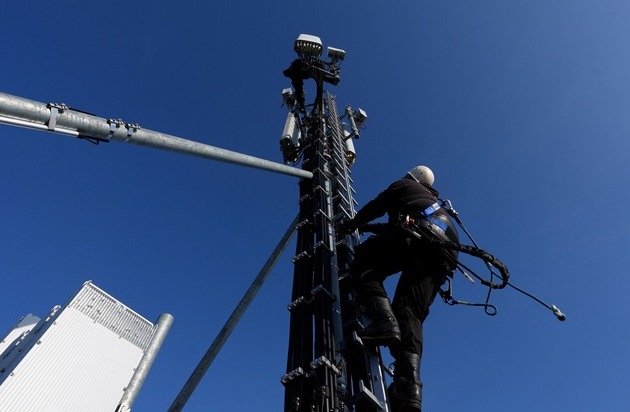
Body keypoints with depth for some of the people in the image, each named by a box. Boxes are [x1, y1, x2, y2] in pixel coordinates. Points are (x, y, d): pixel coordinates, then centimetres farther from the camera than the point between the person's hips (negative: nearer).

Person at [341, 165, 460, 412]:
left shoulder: (404, 185, 26)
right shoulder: (432, 200, 45)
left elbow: (376, 207, 18)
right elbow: (394, 226, 46)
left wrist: (352, 223, 31)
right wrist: (364, 227, 54)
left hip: (416, 235, -6)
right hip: (444, 253, 7)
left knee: (364, 265, -6)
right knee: (410, 314, -4)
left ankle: (384, 322, -32)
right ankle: (409, 391, -21)